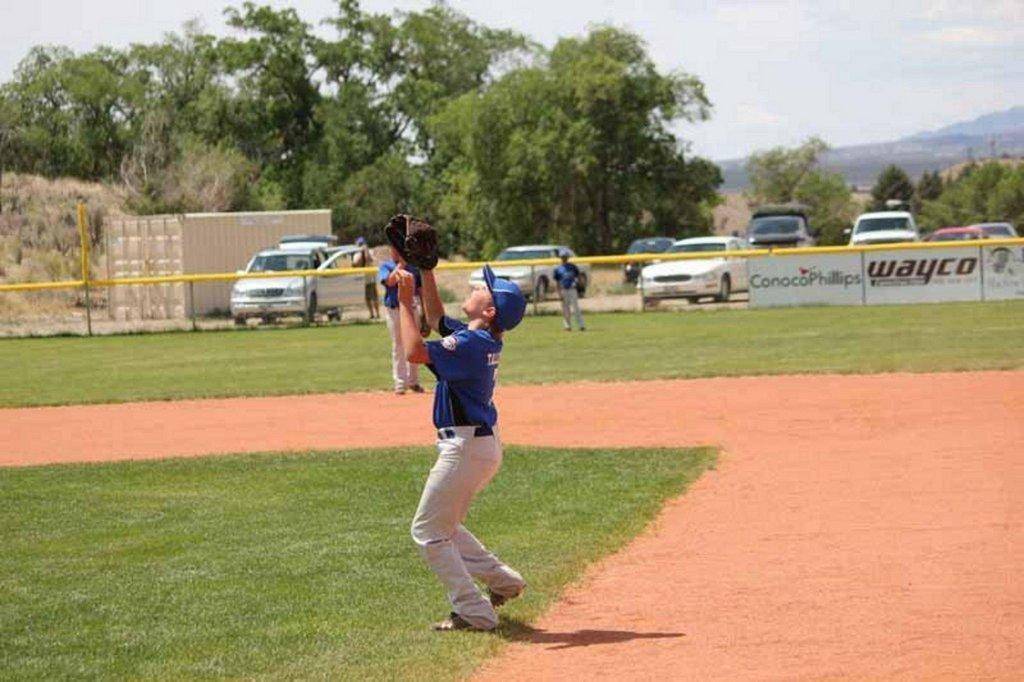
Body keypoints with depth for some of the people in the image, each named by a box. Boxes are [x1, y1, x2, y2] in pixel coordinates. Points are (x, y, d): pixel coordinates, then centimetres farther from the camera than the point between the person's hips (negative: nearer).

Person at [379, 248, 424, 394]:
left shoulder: (413, 267, 9)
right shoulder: (385, 266, 2)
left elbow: (421, 290, 11)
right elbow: (390, 281, -20)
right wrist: (401, 264, -17)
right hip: (394, 310, -3)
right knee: (398, 347, -1)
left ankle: (413, 381, 17)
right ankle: (400, 383, 1)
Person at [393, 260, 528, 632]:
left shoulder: (471, 344, -21)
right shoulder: (484, 339, 8)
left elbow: (415, 352, -30)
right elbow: (436, 319, 23)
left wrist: (405, 300, -22)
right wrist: (426, 272, 14)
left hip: (467, 446, -10)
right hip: (483, 444, 10)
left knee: (427, 530, -1)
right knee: (444, 527, 23)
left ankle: (474, 612, -2)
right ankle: (503, 581, 24)